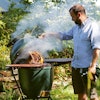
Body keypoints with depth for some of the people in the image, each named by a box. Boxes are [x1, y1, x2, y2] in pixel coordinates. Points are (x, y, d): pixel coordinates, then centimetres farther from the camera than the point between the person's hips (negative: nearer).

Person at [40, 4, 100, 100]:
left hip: (87, 67, -8)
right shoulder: (76, 27, 13)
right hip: (76, 66, 8)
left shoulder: (92, 26, -12)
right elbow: (65, 35, 27)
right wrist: (49, 34, 27)